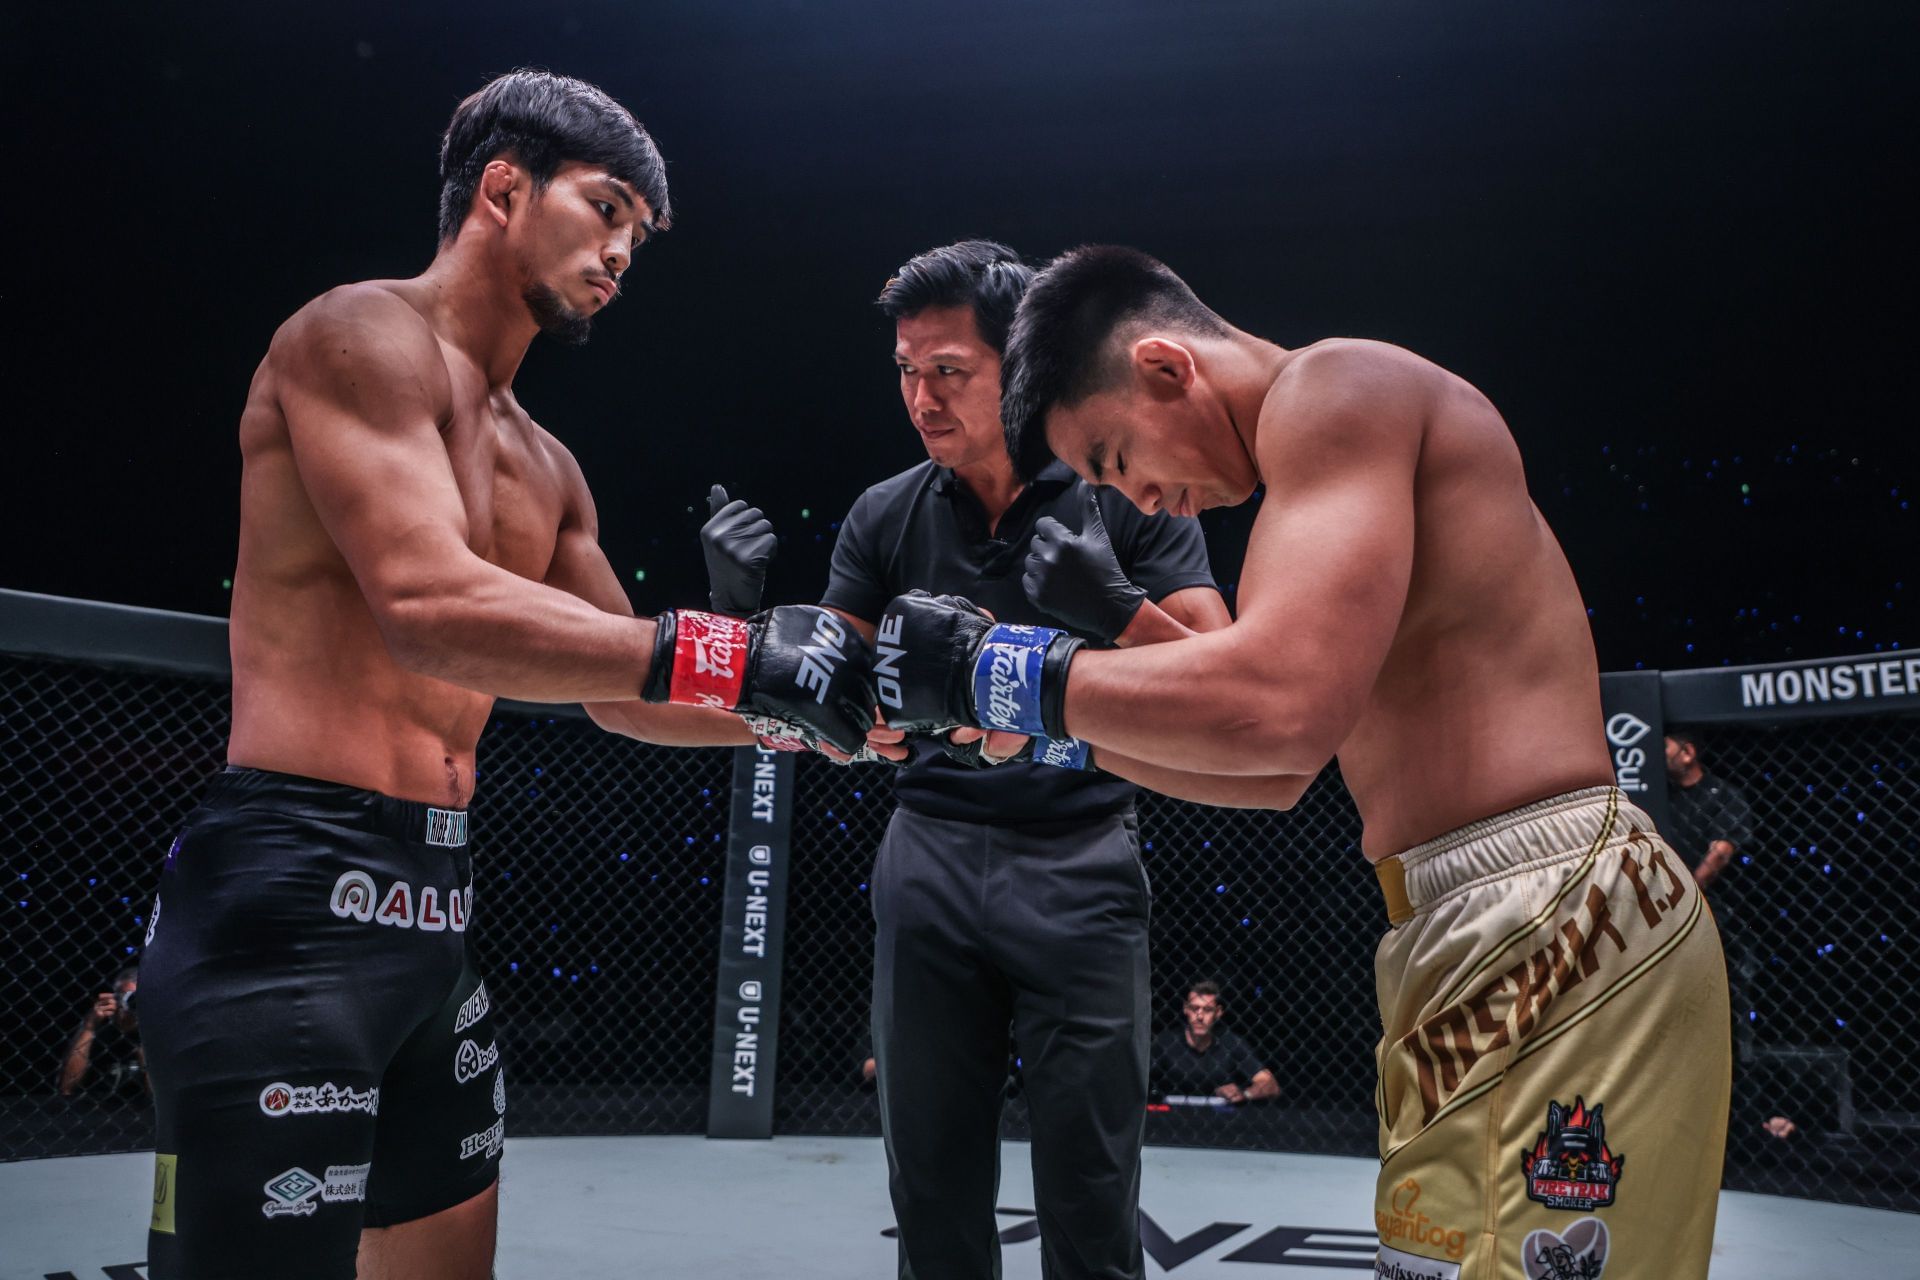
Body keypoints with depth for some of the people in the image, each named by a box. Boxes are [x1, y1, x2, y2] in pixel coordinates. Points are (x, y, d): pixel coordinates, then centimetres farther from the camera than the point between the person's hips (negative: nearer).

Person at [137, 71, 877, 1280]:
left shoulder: (546, 470, 18)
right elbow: (429, 608, -23)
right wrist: (724, 654, -26)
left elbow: (617, 691, 21)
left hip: (437, 903, 9)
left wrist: (815, 705, 7)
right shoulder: (365, 333, -7)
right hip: (294, 893, -9)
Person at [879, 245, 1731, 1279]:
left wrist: (1006, 669, -14)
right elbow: (1277, 775, 24)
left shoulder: (1338, 385, -8)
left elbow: (1283, 706, -25)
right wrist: (1059, 726, 18)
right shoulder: (1323, 447, 22)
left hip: (1545, 926, -10)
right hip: (1487, 933, 10)